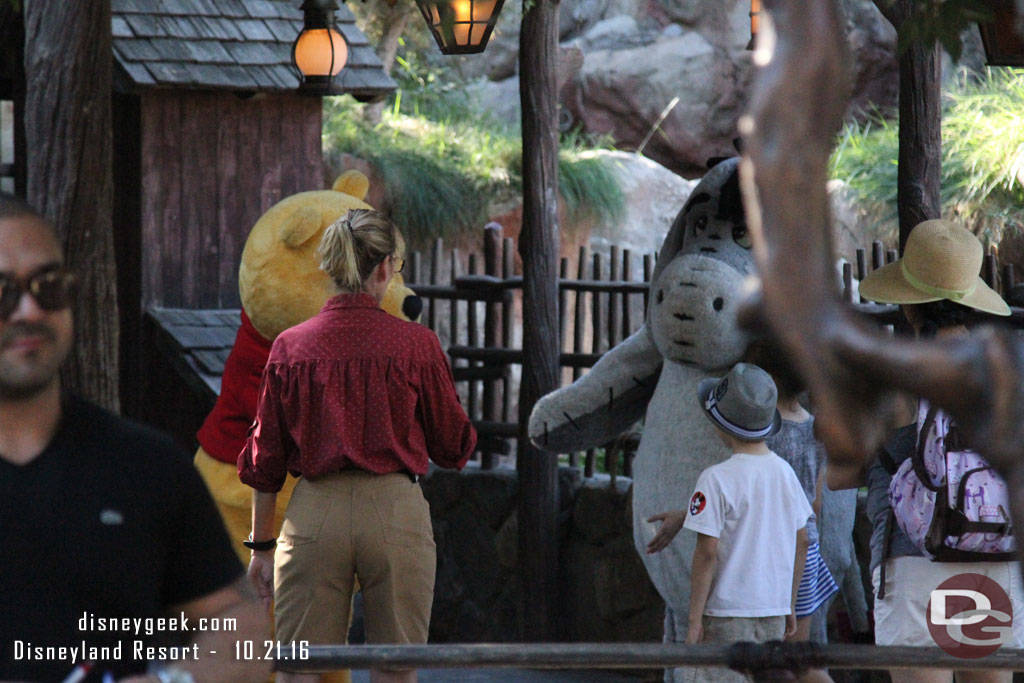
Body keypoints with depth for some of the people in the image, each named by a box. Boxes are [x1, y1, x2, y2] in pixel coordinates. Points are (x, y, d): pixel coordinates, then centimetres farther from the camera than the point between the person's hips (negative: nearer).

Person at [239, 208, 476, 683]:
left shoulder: (290, 347, 1)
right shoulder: (416, 345, -4)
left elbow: (265, 457, 6)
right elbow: (454, 448, 4)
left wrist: (261, 544, 14)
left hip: (315, 512, 1)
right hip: (394, 511, -1)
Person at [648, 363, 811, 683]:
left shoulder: (716, 479, -14)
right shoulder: (785, 473, 7)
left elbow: (708, 551, -15)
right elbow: (801, 542, 13)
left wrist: (695, 618, -10)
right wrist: (790, 606, 22)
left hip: (728, 613, -7)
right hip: (774, 609, 7)